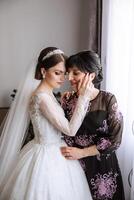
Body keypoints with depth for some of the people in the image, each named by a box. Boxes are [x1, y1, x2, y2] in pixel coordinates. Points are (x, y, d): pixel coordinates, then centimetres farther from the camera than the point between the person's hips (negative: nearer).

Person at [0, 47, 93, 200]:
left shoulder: (45, 93, 5)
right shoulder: (42, 97, -24)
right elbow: (70, 130, -23)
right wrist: (83, 96, -23)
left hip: (52, 152, 9)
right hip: (48, 157, -9)